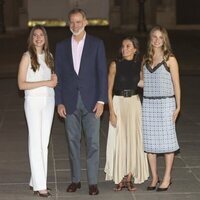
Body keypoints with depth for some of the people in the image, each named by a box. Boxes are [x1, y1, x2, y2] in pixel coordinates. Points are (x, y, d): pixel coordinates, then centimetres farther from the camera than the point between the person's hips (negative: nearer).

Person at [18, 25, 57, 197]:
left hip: (49, 100, 6)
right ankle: (39, 185, -3)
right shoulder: (27, 57, -6)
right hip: (33, 101, -6)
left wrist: (55, 79, 0)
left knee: (44, 143, 6)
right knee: (35, 142, -5)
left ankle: (36, 181, 14)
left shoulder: (49, 56, 11)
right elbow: (21, 84, -12)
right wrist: (45, 83, -15)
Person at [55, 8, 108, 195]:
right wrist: (59, 102, 0)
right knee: (73, 141, 8)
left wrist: (101, 100, -8)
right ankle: (75, 179, 19)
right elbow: (58, 76, 7)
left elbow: (102, 73, -1)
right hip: (70, 101, 2)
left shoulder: (96, 44, 2)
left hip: (91, 101, -2)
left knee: (93, 142, -2)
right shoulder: (61, 46, 8)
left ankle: (93, 182, 6)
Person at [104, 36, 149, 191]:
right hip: (118, 103, -2)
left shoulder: (139, 65, 2)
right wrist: (111, 111, -9)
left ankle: (129, 177, 14)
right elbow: (109, 90, -4)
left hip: (134, 103, 2)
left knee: (133, 139, 5)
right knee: (118, 140, 0)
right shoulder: (115, 65, -4)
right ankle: (120, 178, 10)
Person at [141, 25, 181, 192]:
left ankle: (167, 178, 10)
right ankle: (154, 177, 17)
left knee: (167, 140, 1)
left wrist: (178, 106, -6)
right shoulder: (146, 59, 10)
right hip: (148, 103, 4)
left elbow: (176, 84, -3)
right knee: (149, 141, 6)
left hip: (165, 103, -4)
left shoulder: (170, 59, -3)